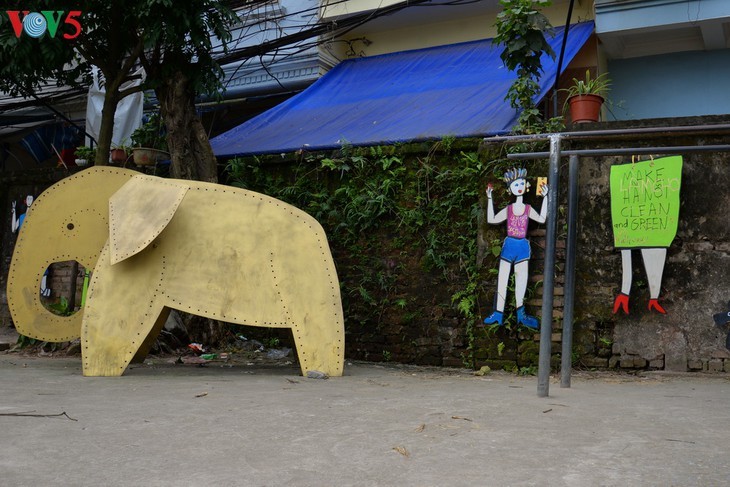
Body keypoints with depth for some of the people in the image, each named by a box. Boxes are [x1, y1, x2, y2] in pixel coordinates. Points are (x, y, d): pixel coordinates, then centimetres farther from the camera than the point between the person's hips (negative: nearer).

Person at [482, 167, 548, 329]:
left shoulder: (528, 209, 4)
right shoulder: (508, 209, 1)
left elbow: (542, 219, 6)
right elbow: (491, 219, 2)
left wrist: (545, 197, 7)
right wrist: (489, 199, 0)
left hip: (522, 246, 1)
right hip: (509, 245, -1)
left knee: (522, 279, 5)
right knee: (502, 279, 1)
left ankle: (520, 313, 16)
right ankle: (498, 313, 7)